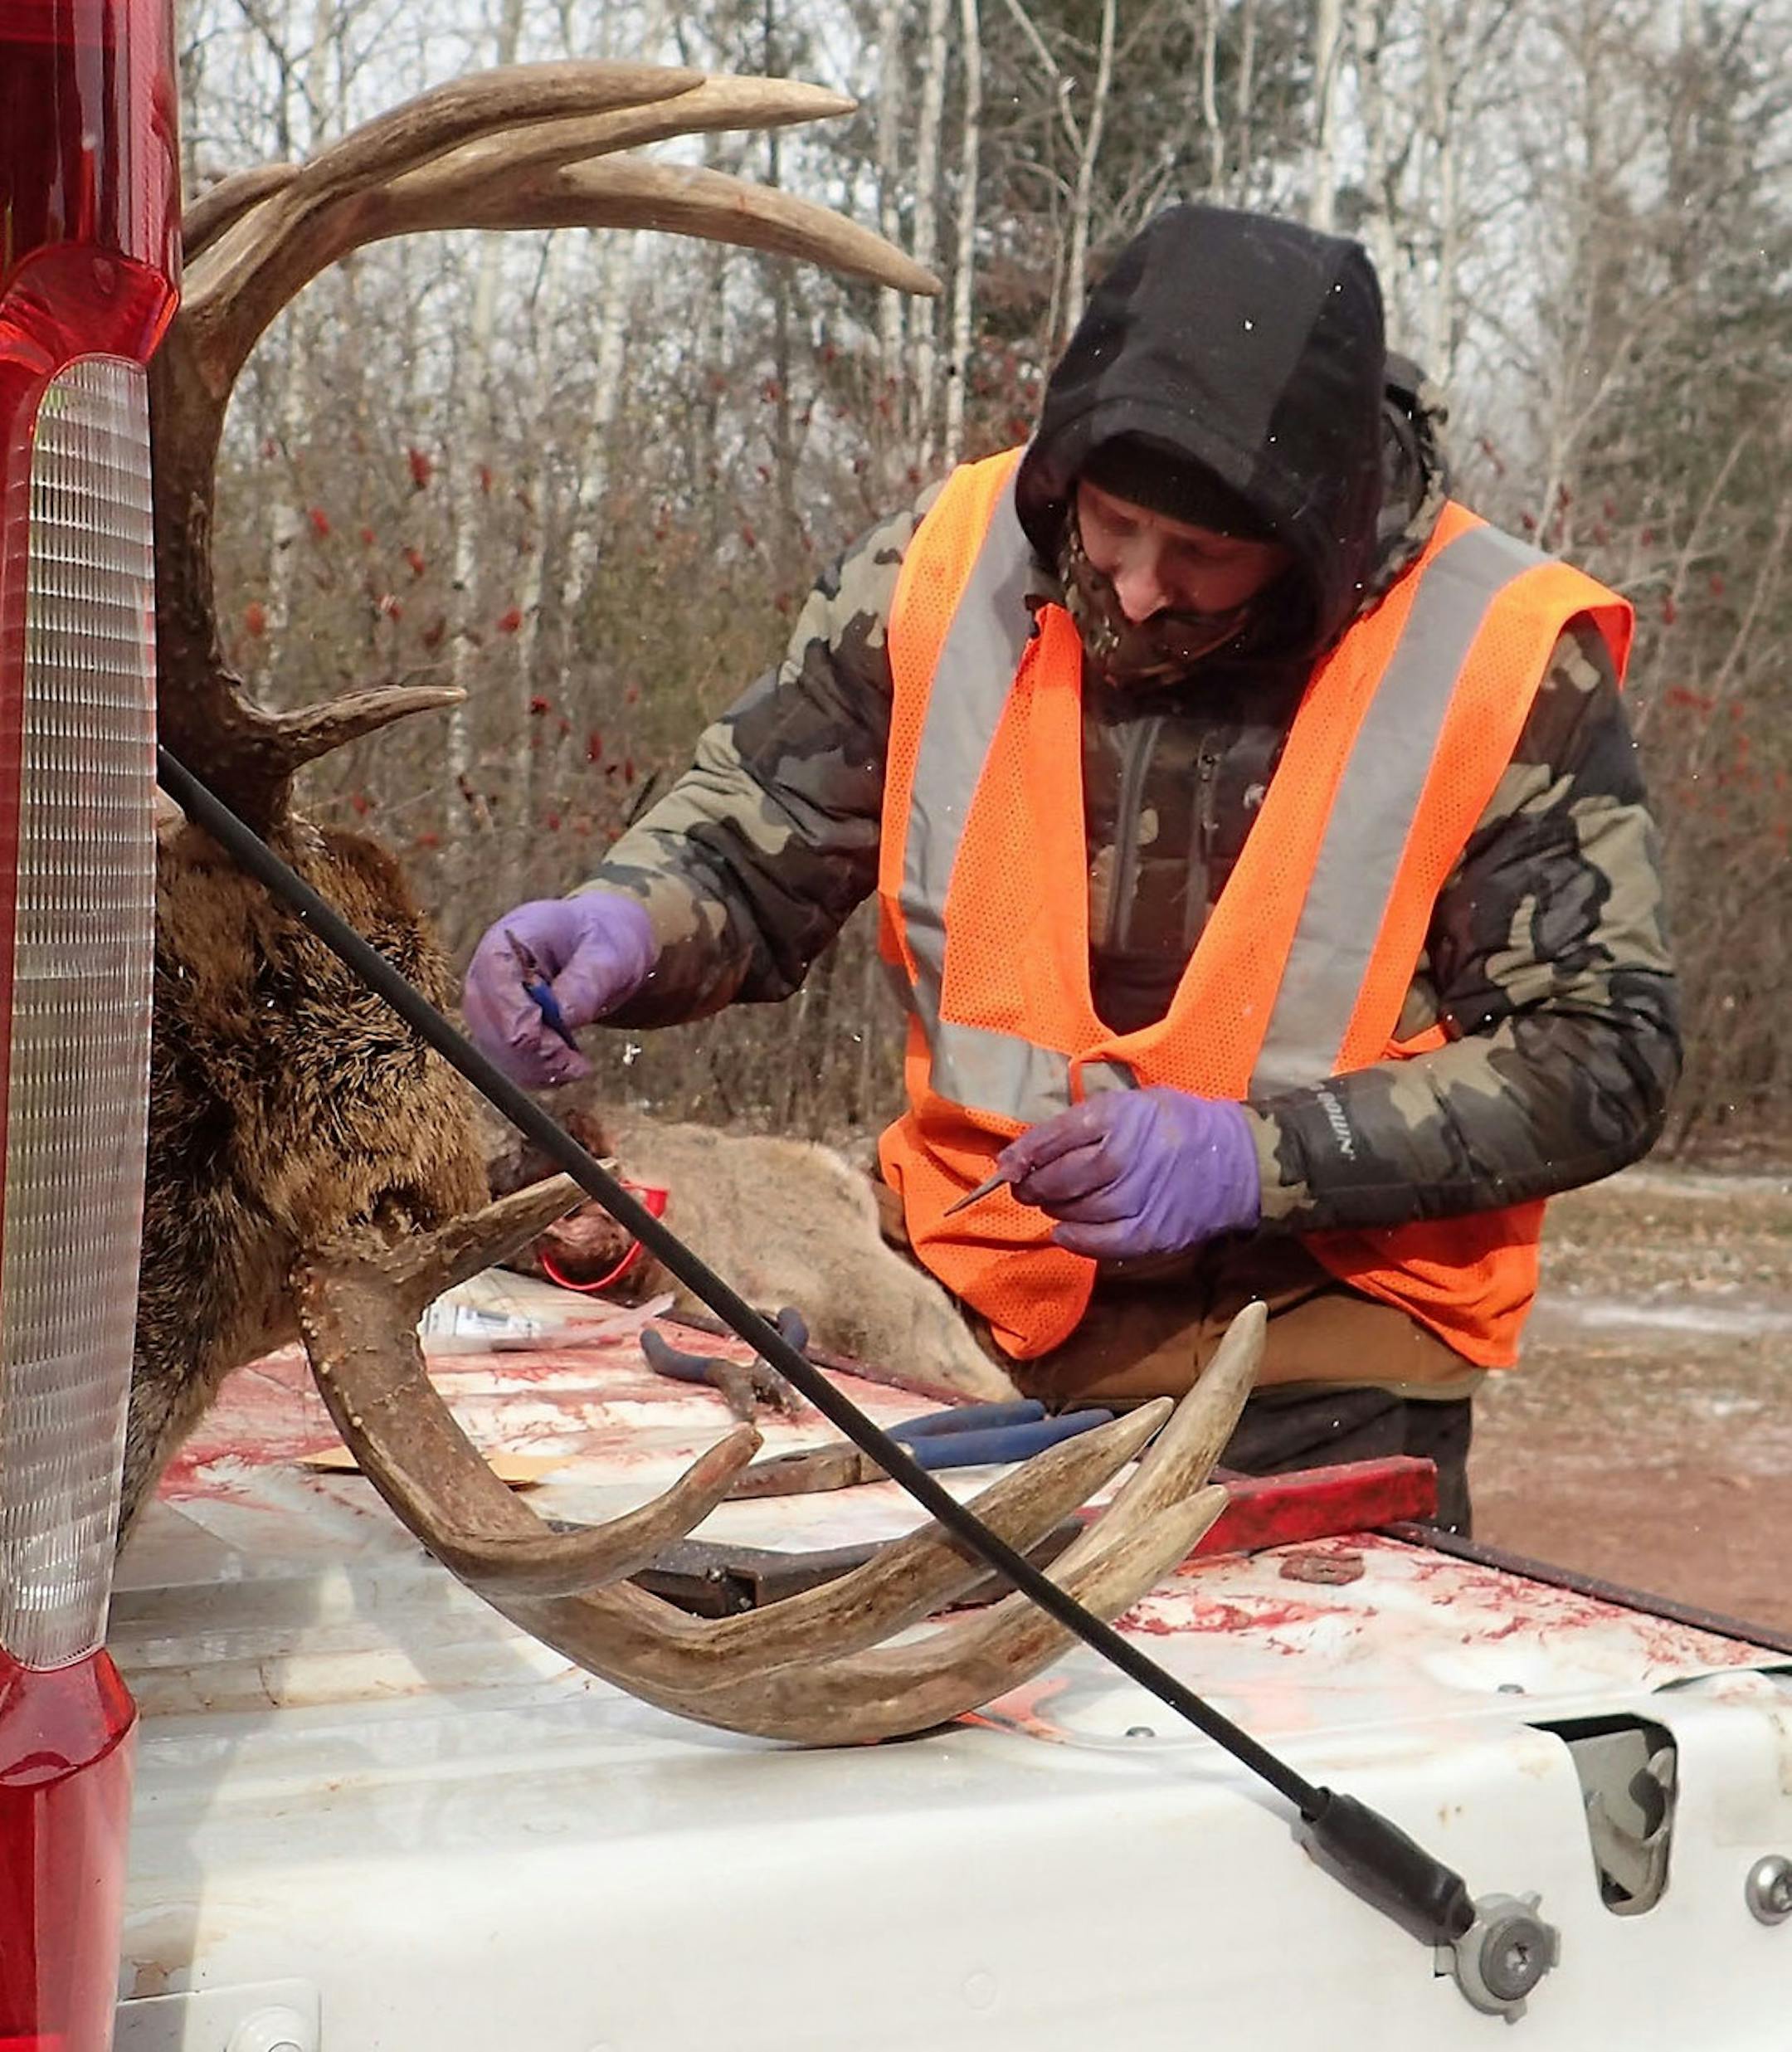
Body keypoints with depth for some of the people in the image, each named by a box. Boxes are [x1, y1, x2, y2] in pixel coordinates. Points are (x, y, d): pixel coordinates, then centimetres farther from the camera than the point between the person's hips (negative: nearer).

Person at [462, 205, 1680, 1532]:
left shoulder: (1498, 660, -12)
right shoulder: (946, 570, -4)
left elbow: (1600, 1057, -9)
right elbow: (747, 849, 7)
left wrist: (1252, 1161, -20)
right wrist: (623, 928, -16)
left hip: (1322, 1382, -2)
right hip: (978, 1320, 3)